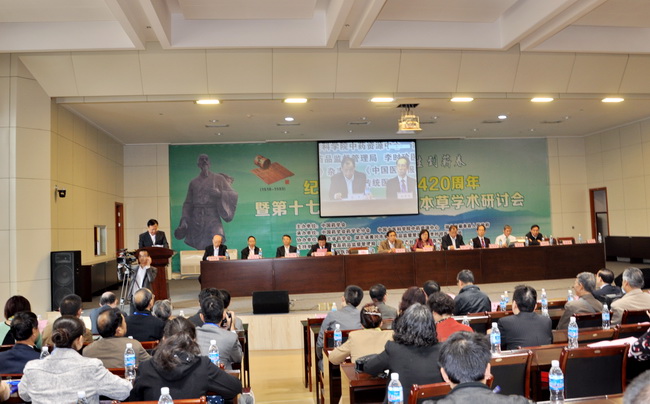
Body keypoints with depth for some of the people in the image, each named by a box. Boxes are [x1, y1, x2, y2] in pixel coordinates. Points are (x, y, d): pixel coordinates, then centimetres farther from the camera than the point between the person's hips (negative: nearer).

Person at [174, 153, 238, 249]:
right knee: (200, 249, 0)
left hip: (212, 217, -3)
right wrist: (184, 220, 5)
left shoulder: (219, 179, 7)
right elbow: (188, 203, 16)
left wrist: (219, 193, -14)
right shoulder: (193, 183, 14)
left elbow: (234, 194, 3)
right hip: (196, 219, 3)